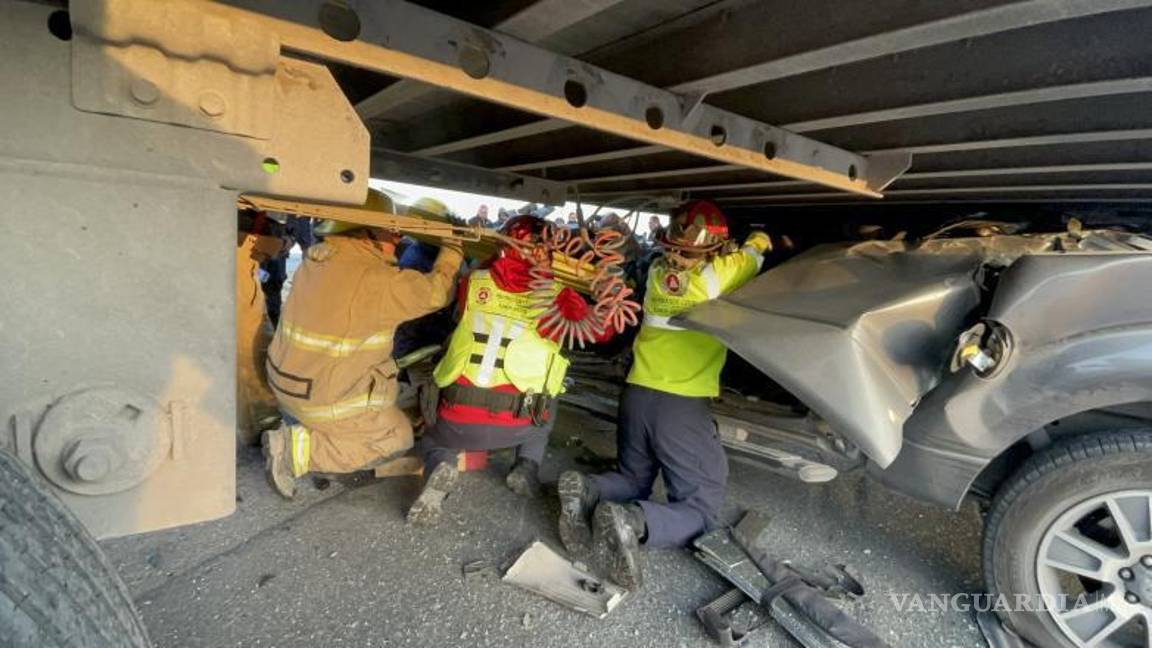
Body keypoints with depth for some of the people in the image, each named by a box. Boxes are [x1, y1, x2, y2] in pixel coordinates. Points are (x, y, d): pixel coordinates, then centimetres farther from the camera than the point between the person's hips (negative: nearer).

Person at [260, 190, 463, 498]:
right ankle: (298, 448, -2)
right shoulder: (375, 279, -24)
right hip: (325, 400, -8)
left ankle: (297, 423, 14)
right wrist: (453, 248, 0)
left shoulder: (317, 259, 0)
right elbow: (435, 291, -14)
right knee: (398, 437, 8)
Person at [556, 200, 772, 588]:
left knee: (633, 480, 25)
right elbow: (754, 254, 15)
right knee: (700, 511, 7)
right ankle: (633, 523, -22)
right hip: (683, 406, -5)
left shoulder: (658, 273, 6)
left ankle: (587, 490, -6)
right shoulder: (717, 274, -6)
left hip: (637, 395, 6)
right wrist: (759, 241, 37)